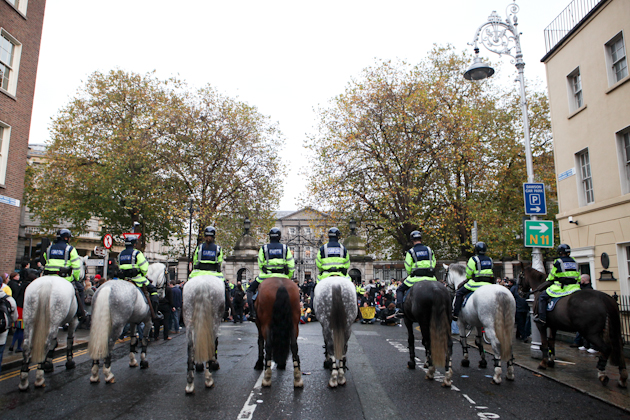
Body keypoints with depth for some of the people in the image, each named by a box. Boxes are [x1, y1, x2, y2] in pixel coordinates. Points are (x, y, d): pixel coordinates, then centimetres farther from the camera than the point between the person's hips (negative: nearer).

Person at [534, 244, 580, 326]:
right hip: (574, 287, 6)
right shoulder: (574, 262, 13)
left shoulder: (558, 261, -4)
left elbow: (552, 276, 4)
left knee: (542, 296, 2)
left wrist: (548, 281, 24)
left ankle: (542, 318, -7)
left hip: (561, 287, -6)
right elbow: (578, 277, 19)